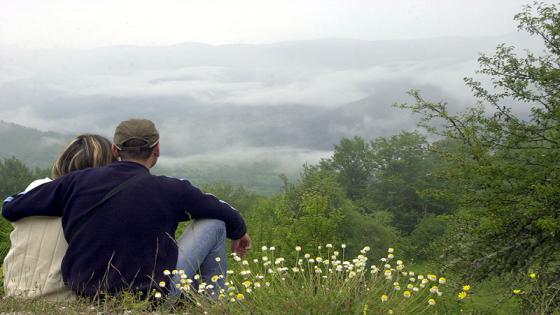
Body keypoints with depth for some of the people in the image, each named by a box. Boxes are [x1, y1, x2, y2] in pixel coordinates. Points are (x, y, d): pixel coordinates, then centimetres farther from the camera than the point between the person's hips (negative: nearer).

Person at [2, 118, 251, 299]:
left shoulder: (78, 181, -3)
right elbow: (227, 214, 4)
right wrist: (238, 233, 27)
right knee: (213, 223, 7)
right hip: (149, 299, -5)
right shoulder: (168, 190, -11)